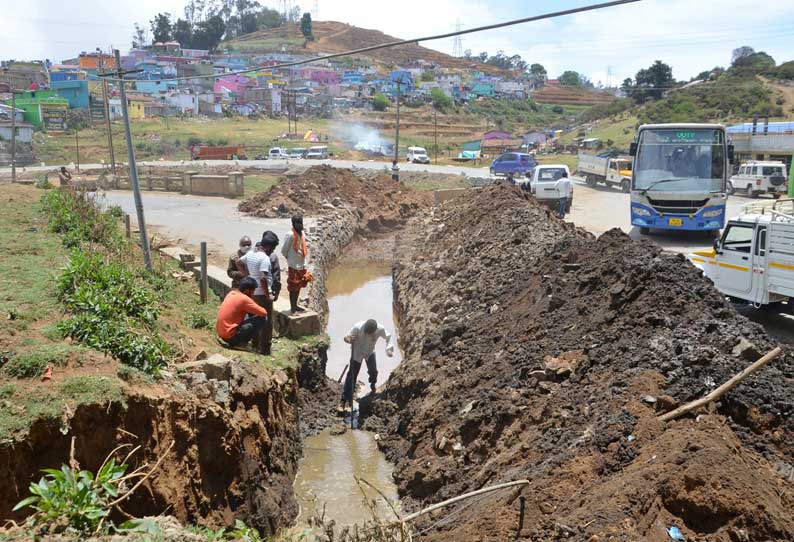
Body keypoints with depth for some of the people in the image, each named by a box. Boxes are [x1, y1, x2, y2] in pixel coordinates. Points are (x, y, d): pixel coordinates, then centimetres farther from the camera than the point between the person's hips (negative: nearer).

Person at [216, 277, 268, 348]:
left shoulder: (232, 293, 8)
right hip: (230, 336, -9)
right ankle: (241, 342, -3)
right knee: (262, 319, -10)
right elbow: (264, 313, -14)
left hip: (221, 333, 9)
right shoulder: (243, 299, -17)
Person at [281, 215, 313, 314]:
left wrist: (304, 263, 11)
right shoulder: (290, 235, -17)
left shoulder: (302, 233, 6)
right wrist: (290, 259, 2)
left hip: (302, 266, 7)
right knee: (293, 288, 0)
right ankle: (292, 308, 8)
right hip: (294, 266, -7)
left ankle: (295, 305, 27)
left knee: (299, 287, 15)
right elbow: (284, 250, -11)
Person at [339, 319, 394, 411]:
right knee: (352, 375, -5)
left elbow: (388, 337, -8)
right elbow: (347, 337, -24)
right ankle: (343, 401, 0)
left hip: (370, 352, 3)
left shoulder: (380, 329, -29)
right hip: (357, 352, -3)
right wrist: (348, 339, -49)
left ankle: (372, 386, 51)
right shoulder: (357, 327, -36)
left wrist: (389, 349, -22)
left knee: (373, 371, 14)